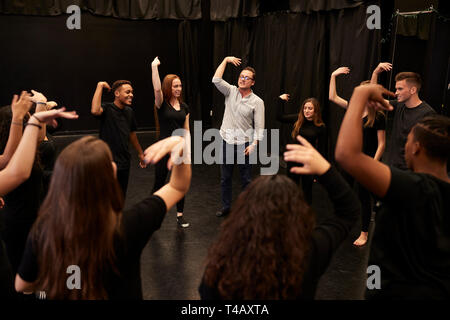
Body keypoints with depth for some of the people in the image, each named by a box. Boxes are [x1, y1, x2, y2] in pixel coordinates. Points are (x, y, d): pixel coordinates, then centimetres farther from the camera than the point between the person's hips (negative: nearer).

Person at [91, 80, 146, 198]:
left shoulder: (129, 112, 8)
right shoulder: (107, 109, -11)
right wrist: (100, 86, -26)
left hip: (124, 162, 6)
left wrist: (140, 153, 28)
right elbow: (95, 111, -35)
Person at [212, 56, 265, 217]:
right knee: (225, 178, 13)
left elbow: (259, 126, -9)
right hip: (227, 142, 3)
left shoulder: (257, 102, -6)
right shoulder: (231, 92, 3)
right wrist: (226, 60, -8)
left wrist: (254, 144, -20)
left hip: (244, 145, -3)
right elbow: (216, 80, -11)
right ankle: (226, 207, 28)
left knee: (246, 179, 6)